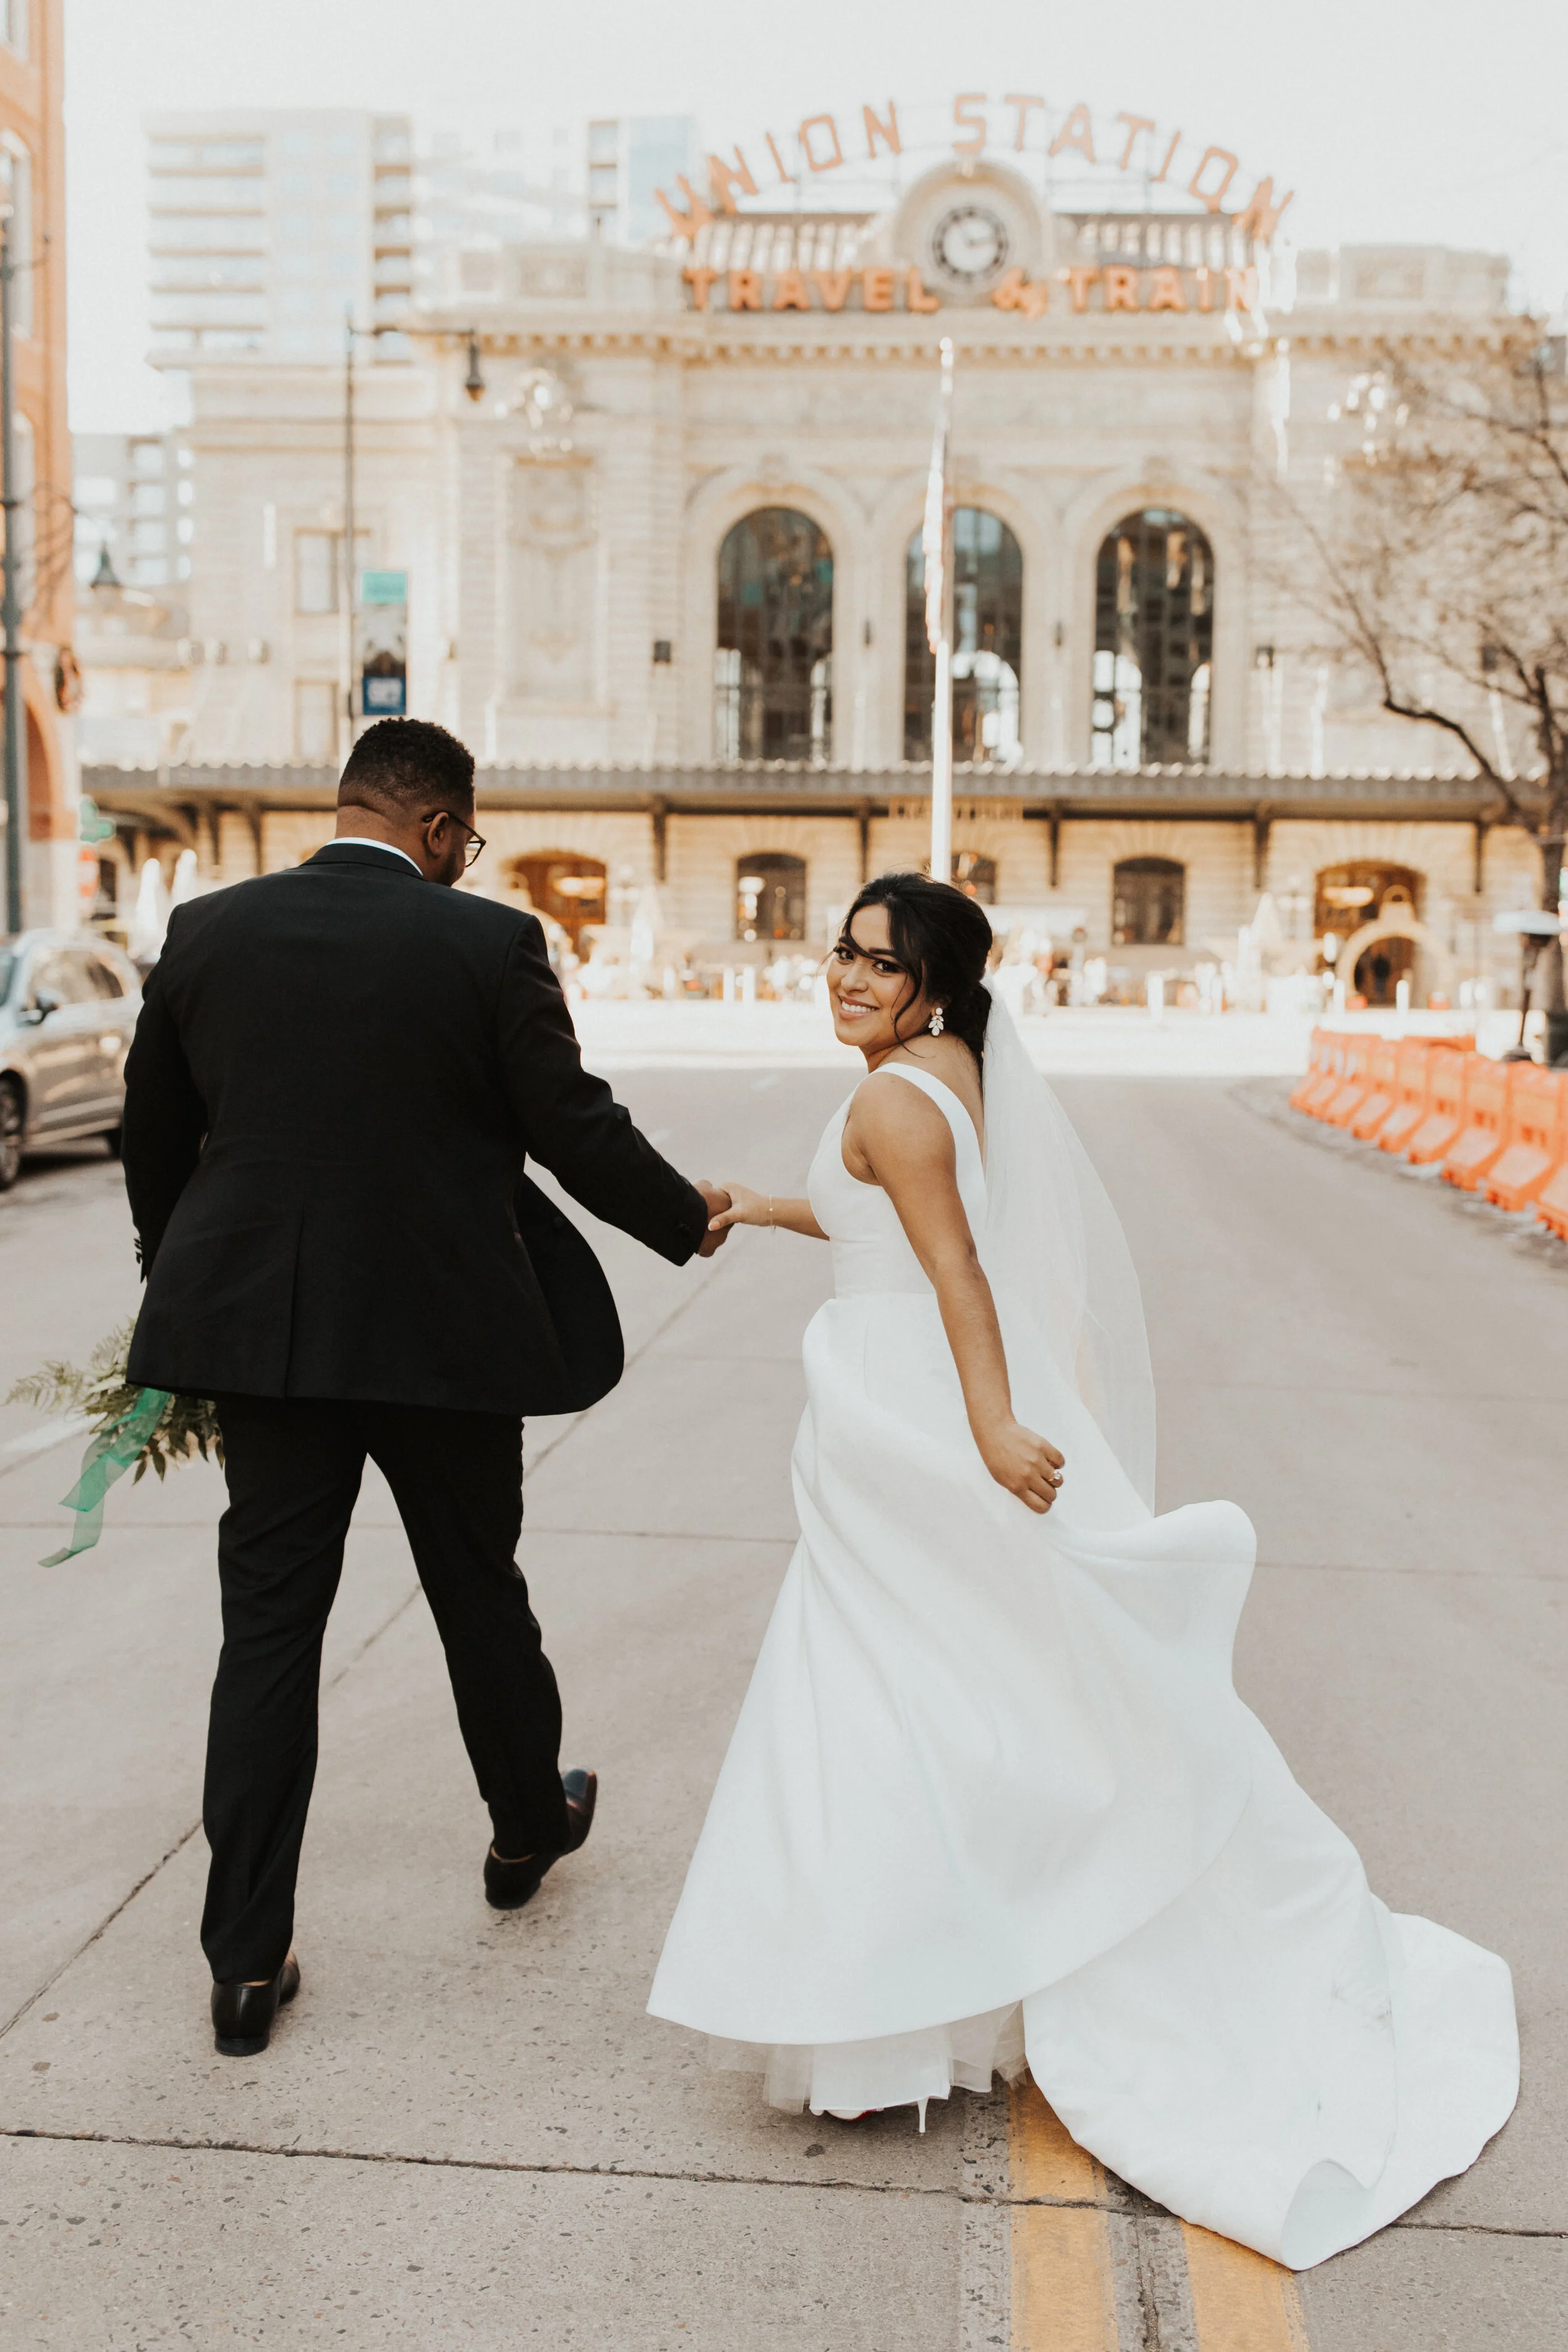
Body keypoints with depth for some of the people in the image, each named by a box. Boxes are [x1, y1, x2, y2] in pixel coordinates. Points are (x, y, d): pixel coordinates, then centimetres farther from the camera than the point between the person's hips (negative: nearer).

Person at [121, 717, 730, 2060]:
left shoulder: (206, 934, 2)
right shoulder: (489, 943, -9)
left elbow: (154, 1139, 10)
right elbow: (575, 1128, -7)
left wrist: (187, 1285, 25)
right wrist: (687, 1220, 11)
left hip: (259, 1331, 2)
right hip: (444, 1332, -2)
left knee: (267, 1630, 7)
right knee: (480, 1593, 18)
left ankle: (248, 1963, 10)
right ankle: (530, 1827, 41)